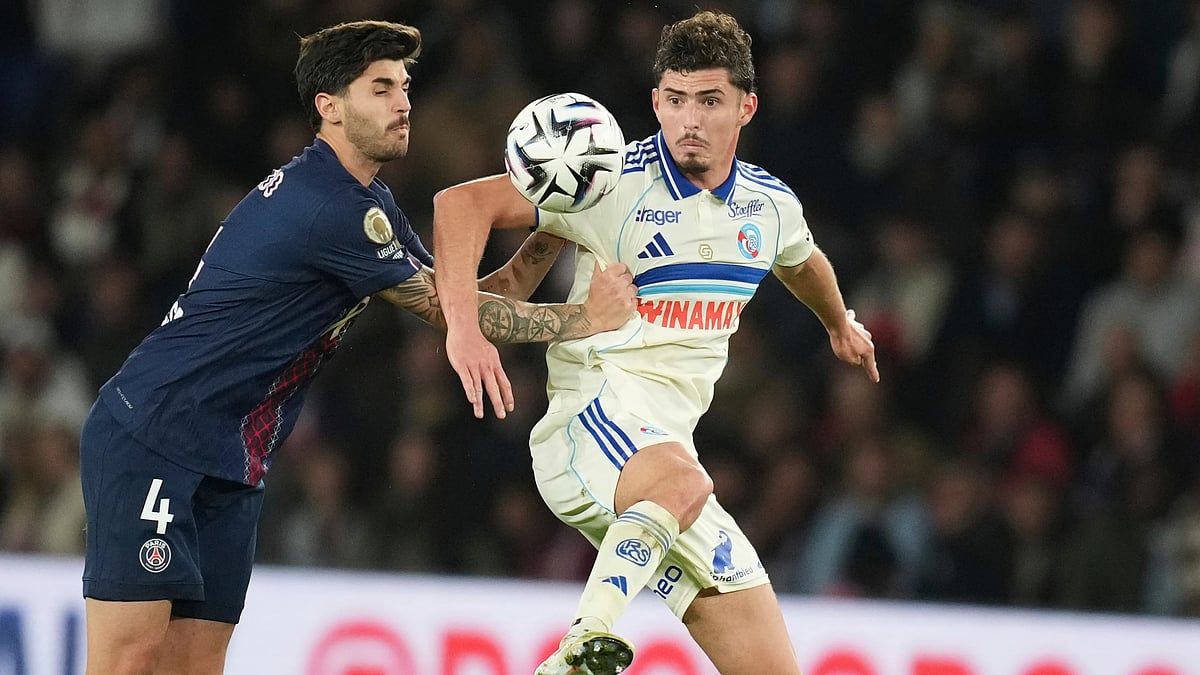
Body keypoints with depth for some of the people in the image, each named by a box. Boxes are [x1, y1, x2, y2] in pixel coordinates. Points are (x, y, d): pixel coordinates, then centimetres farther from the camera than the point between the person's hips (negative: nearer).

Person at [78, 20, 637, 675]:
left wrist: (551, 232, 0)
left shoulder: (365, 202, 14)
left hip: (226, 466, 10)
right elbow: (455, 313, -12)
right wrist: (587, 319, -5)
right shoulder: (326, 207, -18)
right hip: (149, 440, -10)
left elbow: (475, 297, 15)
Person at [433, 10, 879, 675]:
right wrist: (462, 325, -29)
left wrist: (840, 323, 54)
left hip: (669, 444, 7)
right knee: (682, 481, -43)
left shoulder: (770, 205, 10)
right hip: (590, 418, -7)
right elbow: (461, 203, -15)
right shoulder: (617, 184, -10)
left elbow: (803, 260, 35)